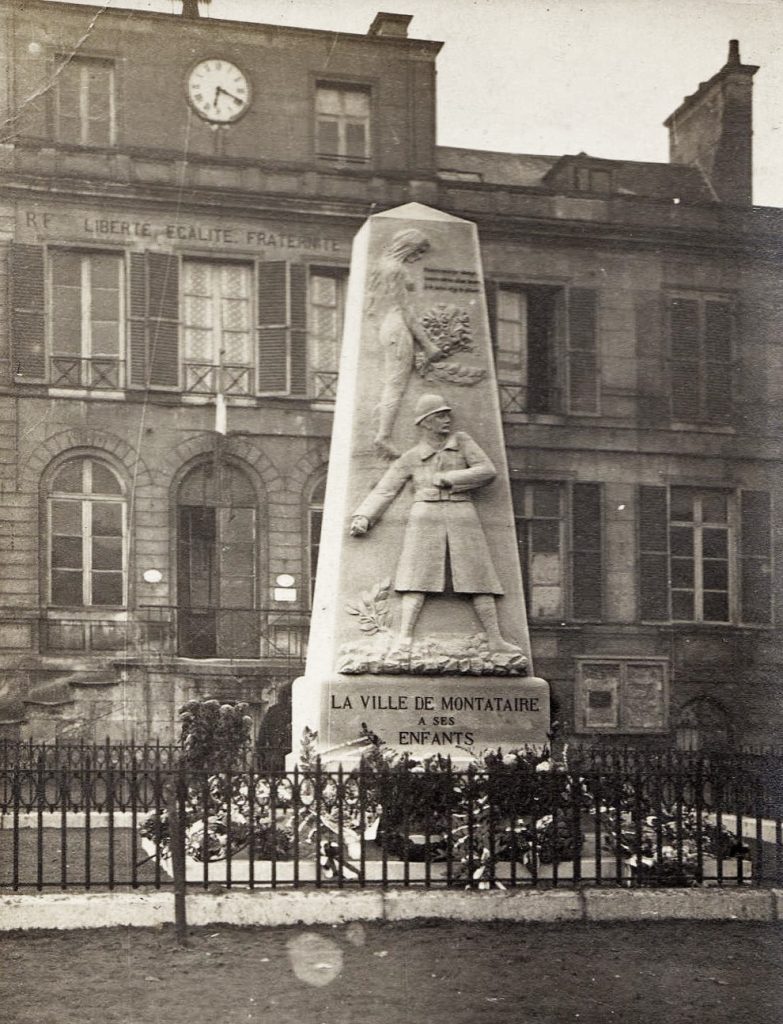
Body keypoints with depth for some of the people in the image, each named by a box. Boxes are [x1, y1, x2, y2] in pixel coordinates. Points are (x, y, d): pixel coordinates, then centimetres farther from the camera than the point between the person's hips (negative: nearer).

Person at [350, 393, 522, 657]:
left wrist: (447, 479, -3)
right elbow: (385, 489, 10)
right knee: (418, 578, -13)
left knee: (479, 580, -3)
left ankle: (495, 640, -3)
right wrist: (363, 517, -3)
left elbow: (487, 471, 4)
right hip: (425, 516, -1)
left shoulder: (461, 441, 15)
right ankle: (404, 638, -20)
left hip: (462, 517, 1)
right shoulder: (410, 458, 13)